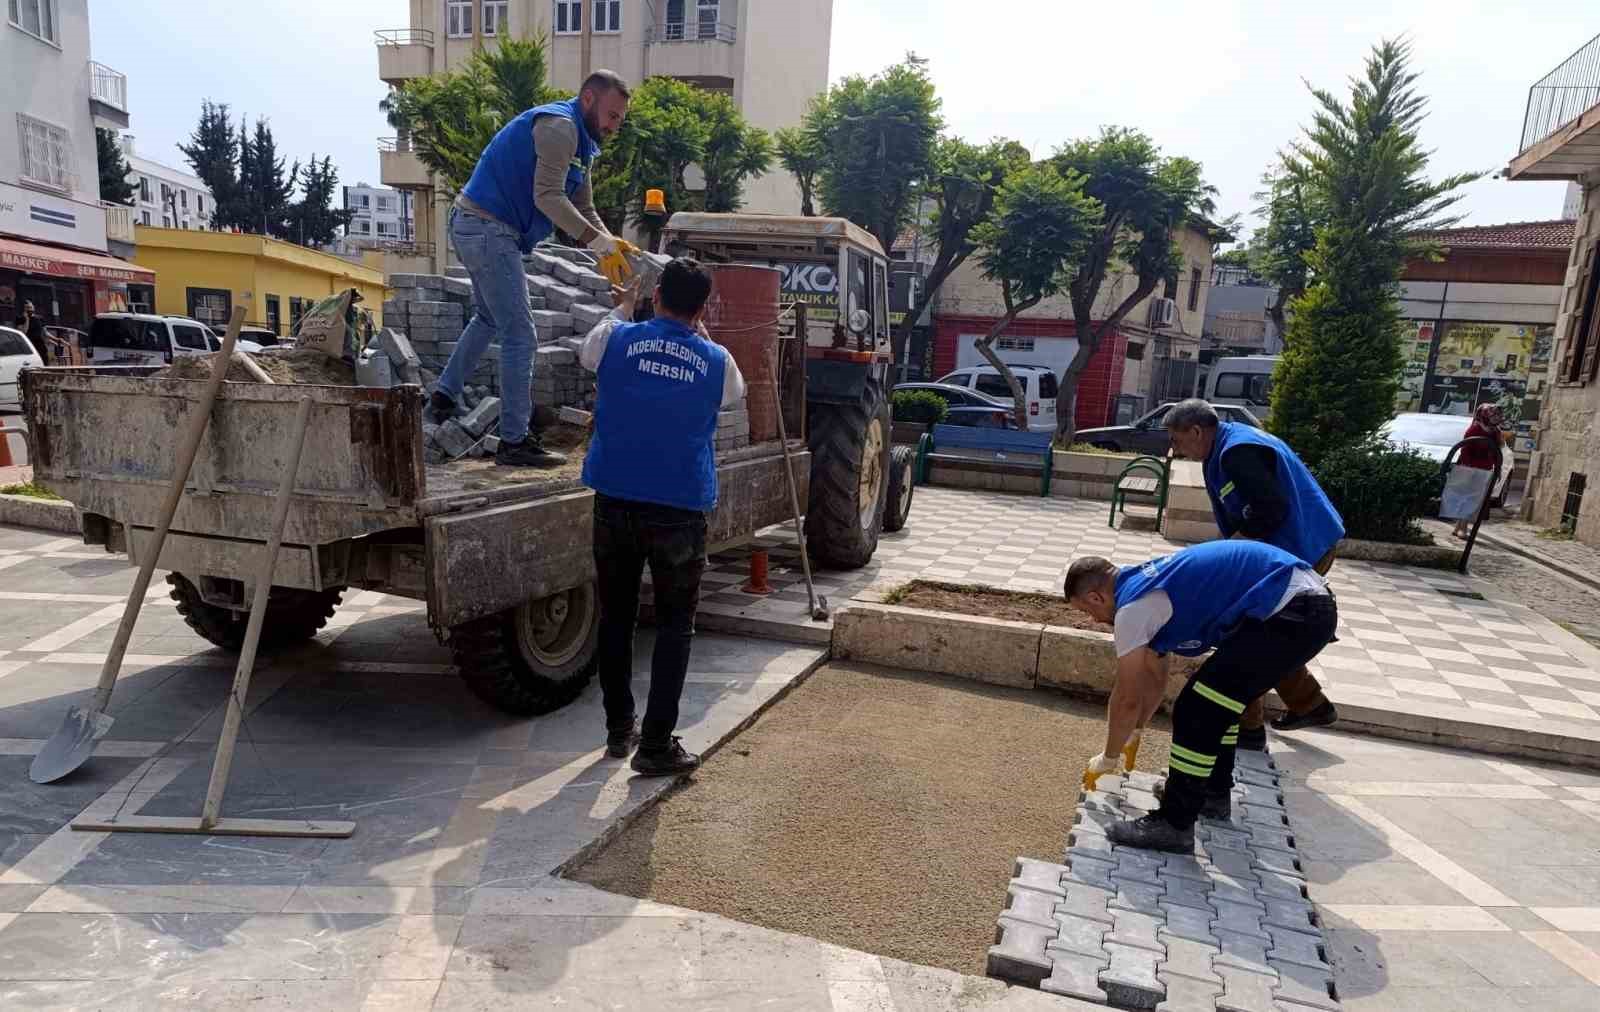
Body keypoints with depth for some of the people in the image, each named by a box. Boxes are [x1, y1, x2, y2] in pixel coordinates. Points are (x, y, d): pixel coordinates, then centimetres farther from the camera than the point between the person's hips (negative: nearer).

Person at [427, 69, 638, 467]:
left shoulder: (579, 142, 18)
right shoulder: (559, 126, -14)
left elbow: (583, 209, 14)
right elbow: (547, 197, -24)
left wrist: (611, 247, -3)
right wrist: (599, 241, -27)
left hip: (475, 227, 11)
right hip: (489, 230, -11)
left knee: (489, 318, 27)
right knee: (519, 334, -8)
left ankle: (444, 398, 34)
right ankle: (515, 441, -4)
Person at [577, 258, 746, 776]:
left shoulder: (616, 338, 0)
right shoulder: (717, 361, -2)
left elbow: (586, 354, 24)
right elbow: (735, 393, 22)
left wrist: (624, 305, 38)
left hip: (615, 502, 2)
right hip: (679, 509, -2)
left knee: (616, 617, 15)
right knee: (675, 626, 7)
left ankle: (619, 728, 27)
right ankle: (655, 745, 7)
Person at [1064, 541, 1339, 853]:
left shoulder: (1132, 606, -9)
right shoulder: (1146, 585, 19)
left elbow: (1128, 699, -2)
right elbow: (1154, 678, 31)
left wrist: (1108, 758, 14)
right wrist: (1129, 734, 39)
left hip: (1290, 614, -11)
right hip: (1311, 604, 11)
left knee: (1197, 710, -6)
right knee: (1218, 700, 24)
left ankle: (1174, 825, 5)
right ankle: (1213, 792, 38)